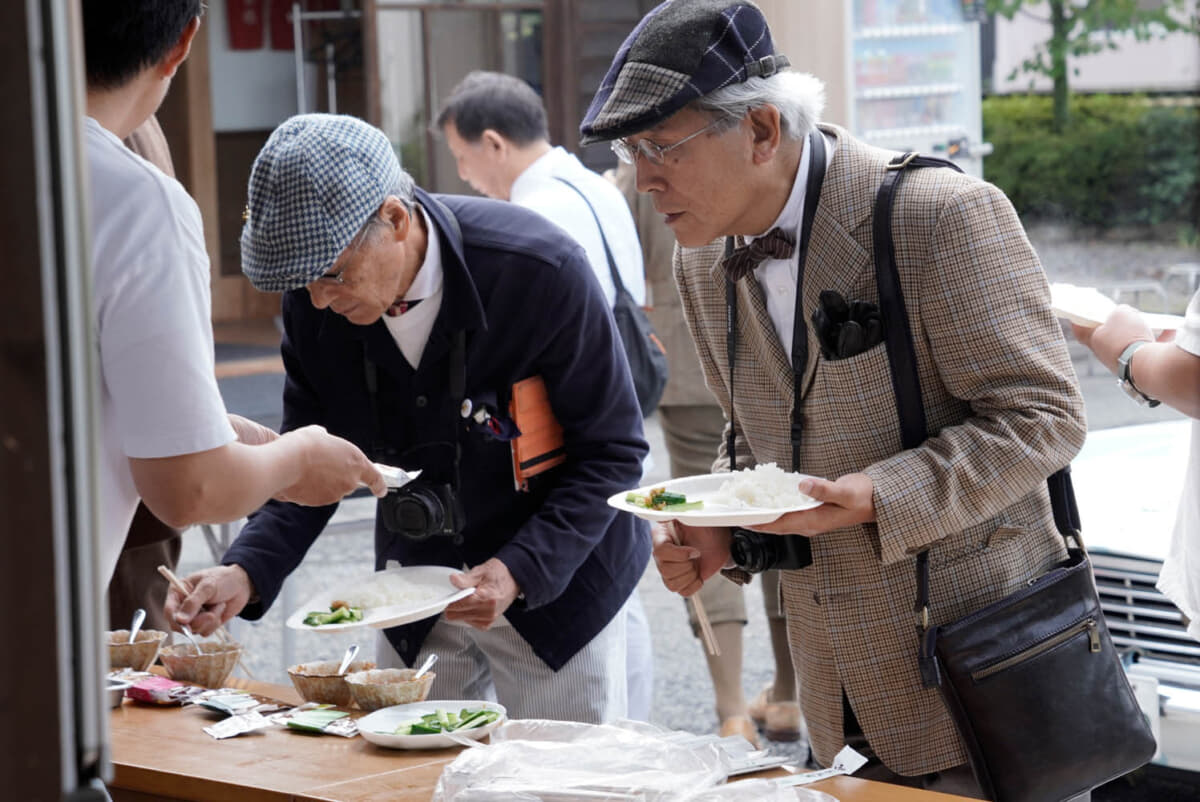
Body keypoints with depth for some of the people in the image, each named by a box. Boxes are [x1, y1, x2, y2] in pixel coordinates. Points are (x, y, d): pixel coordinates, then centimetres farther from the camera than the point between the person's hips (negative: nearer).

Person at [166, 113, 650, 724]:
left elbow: (611, 451, -16)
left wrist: (519, 572, -28)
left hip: (556, 582, -4)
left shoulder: (541, 272, -25)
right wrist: (247, 571, -20)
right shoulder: (314, 304, -12)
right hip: (416, 600, 4)